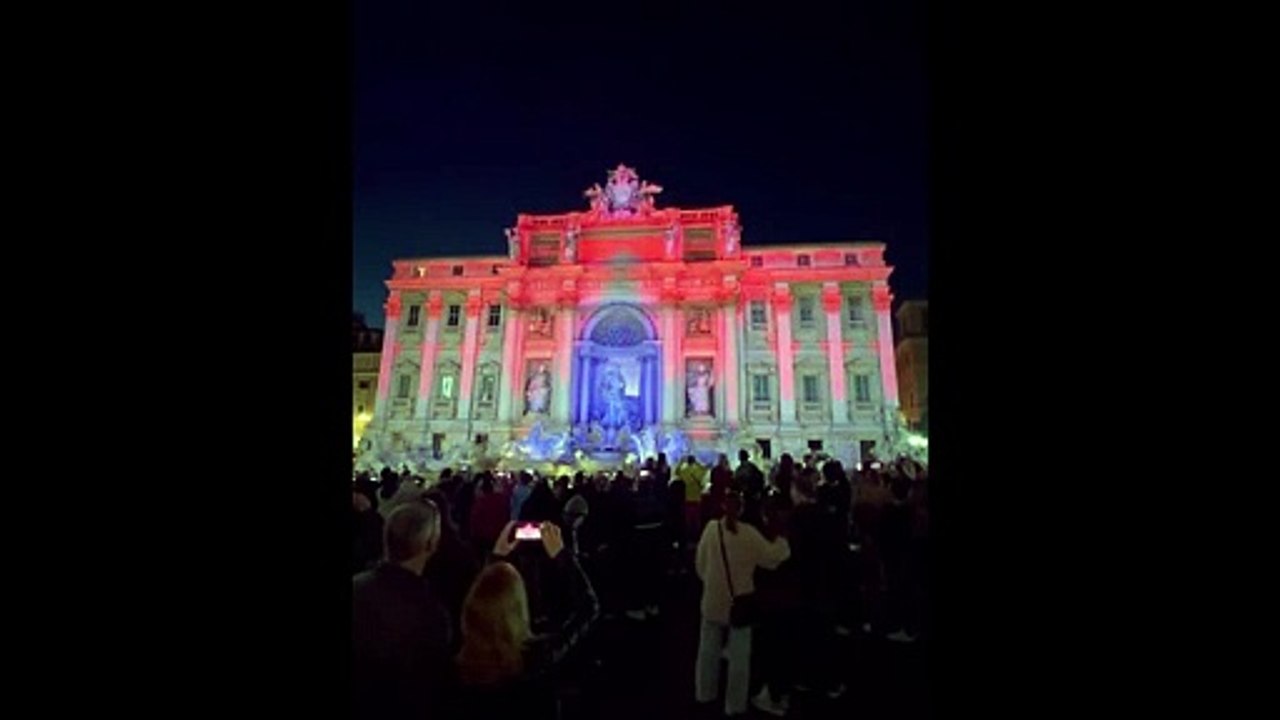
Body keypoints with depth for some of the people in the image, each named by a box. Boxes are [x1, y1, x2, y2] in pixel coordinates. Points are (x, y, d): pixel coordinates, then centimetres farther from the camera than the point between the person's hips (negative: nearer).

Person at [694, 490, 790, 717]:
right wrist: (782, 541, 6)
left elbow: (700, 562, 0)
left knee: (709, 648, 21)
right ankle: (735, 704, 25)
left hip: (714, 599, 3)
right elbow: (771, 556, -10)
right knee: (739, 655, 14)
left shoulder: (711, 528, -10)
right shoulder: (749, 533, -18)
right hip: (740, 601, -2)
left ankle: (705, 692, 37)